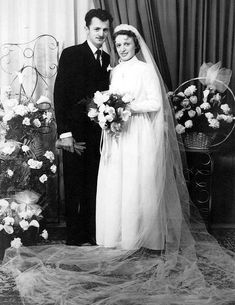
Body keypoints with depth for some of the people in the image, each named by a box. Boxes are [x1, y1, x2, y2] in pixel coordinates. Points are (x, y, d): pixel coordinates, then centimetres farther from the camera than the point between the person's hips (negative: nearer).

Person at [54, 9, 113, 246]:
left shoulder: (106, 58, 13)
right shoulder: (70, 54, -4)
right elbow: (59, 94, -9)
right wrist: (64, 133, -15)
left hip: (98, 131, 5)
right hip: (75, 131, -5)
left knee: (93, 184, 10)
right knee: (74, 184, 5)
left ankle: (91, 232, 22)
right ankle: (74, 235, 18)